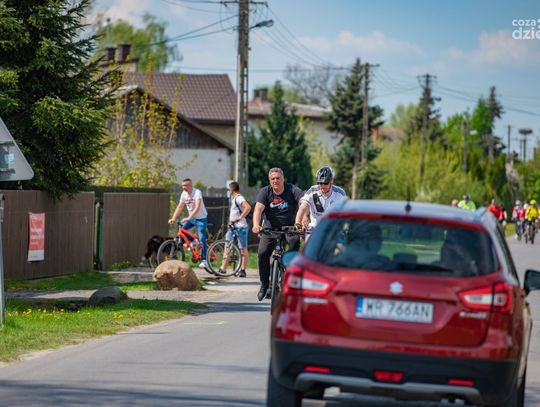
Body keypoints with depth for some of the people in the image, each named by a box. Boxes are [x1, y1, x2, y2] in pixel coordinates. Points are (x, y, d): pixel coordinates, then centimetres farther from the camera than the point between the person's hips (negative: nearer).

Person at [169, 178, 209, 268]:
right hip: (191, 218, 6)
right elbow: (180, 207, -1)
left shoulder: (197, 192, -21)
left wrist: (188, 217, -43)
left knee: (202, 239, -12)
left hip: (201, 219, -6)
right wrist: (173, 218, -14)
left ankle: (204, 260, -7)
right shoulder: (184, 194, -2)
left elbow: (197, 207, -32)